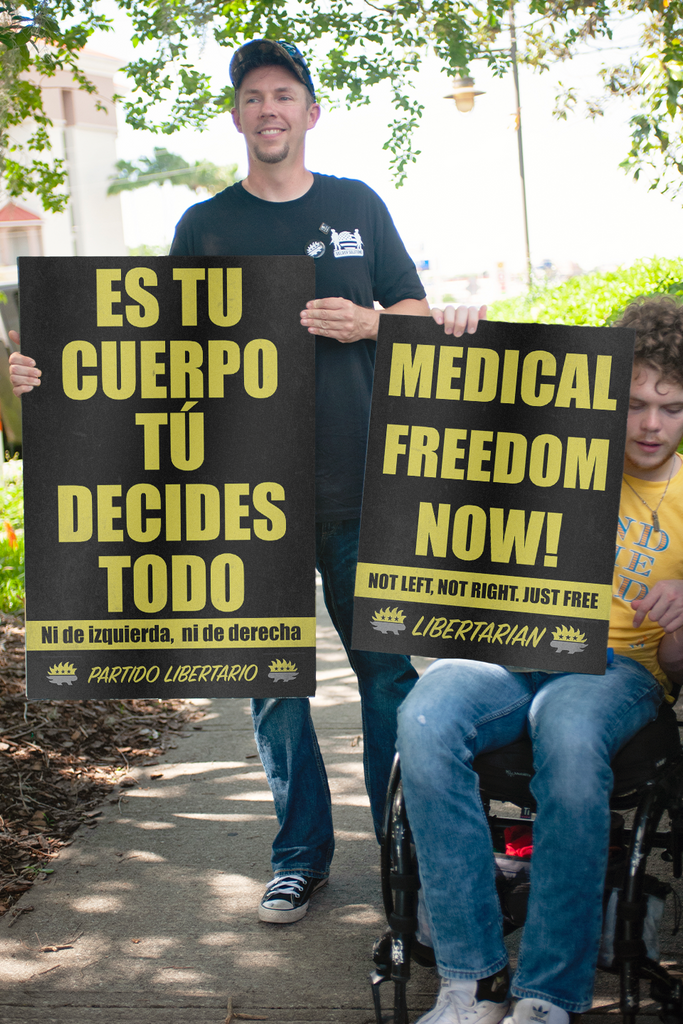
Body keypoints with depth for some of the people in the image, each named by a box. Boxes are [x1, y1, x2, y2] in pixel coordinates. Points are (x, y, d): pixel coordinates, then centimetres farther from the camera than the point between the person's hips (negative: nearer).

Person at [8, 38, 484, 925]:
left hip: (359, 484, 0)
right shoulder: (206, 226, 9)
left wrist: (362, 324, -9)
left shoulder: (357, 206, 10)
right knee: (274, 679, 5)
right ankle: (301, 854, 20)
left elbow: (418, 316, 13)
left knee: (386, 667, 3)